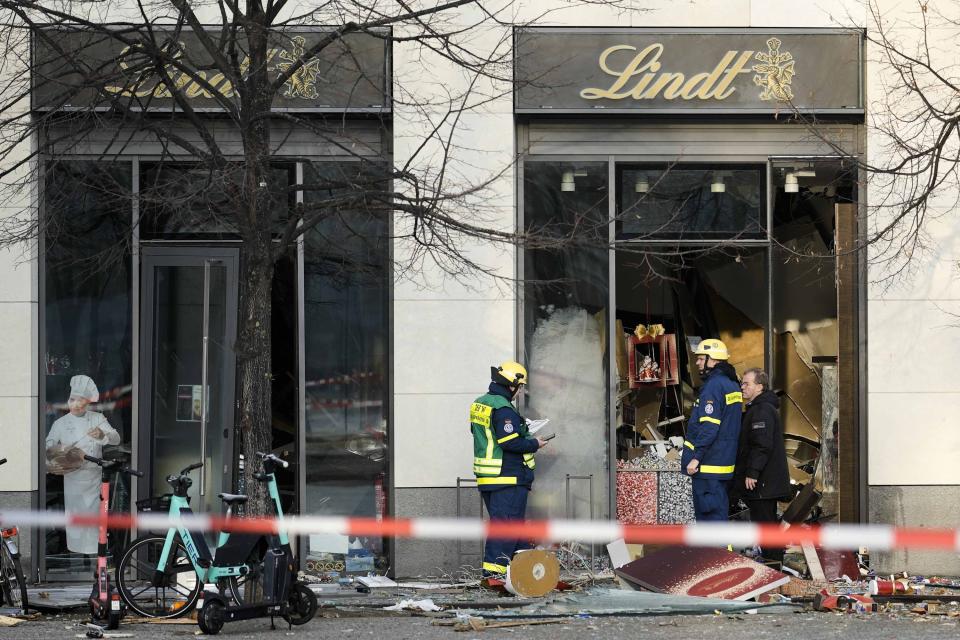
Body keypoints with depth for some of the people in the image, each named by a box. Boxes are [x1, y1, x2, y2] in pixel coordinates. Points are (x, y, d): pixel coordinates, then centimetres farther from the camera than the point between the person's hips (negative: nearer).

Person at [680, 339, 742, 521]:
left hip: (708, 465, -10)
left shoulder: (714, 385, -16)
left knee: (708, 510, -7)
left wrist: (696, 457, -21)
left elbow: (709, 426, -22)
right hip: (725, 462, 10)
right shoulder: (731, 384, 14)